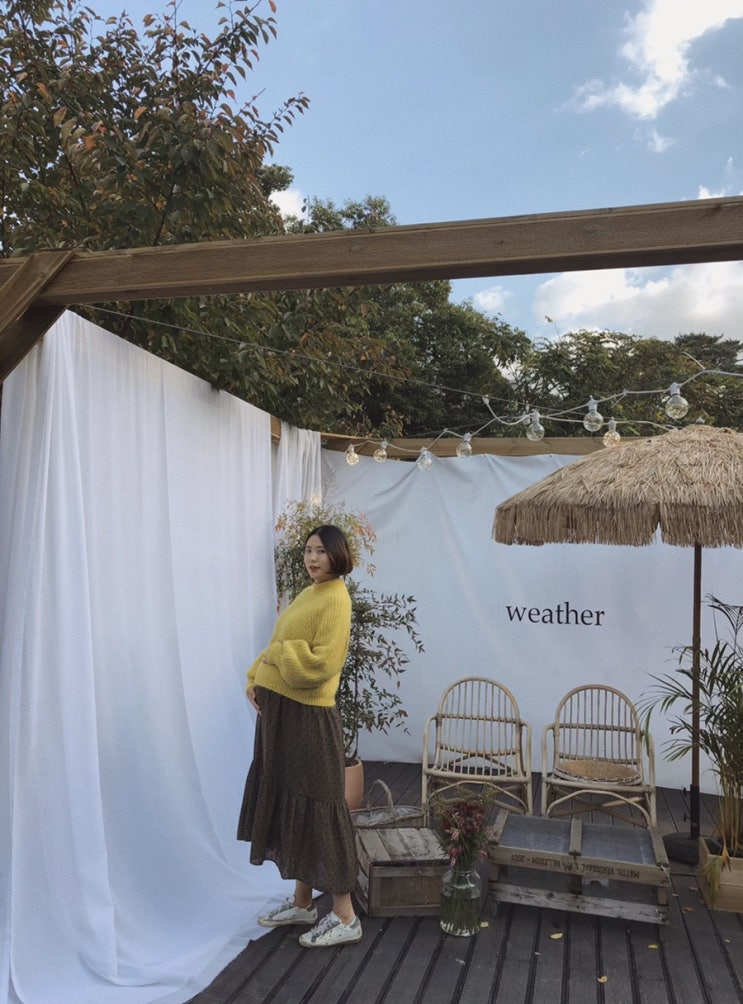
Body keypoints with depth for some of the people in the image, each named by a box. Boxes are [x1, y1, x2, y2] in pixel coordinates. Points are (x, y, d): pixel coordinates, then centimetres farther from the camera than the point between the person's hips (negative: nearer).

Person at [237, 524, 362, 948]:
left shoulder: (335, 599, -14)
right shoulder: (309, 594, 14)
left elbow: (322, 663, -23)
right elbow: (280, 647, 18)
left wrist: (275, 654, -13)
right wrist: (256, 678, 3)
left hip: (308, 717, -9)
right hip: (278, 710, 9)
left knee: (317, 808, -1)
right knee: (286, 803, 16)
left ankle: (345, 917, 12)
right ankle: (302, 902, 32)